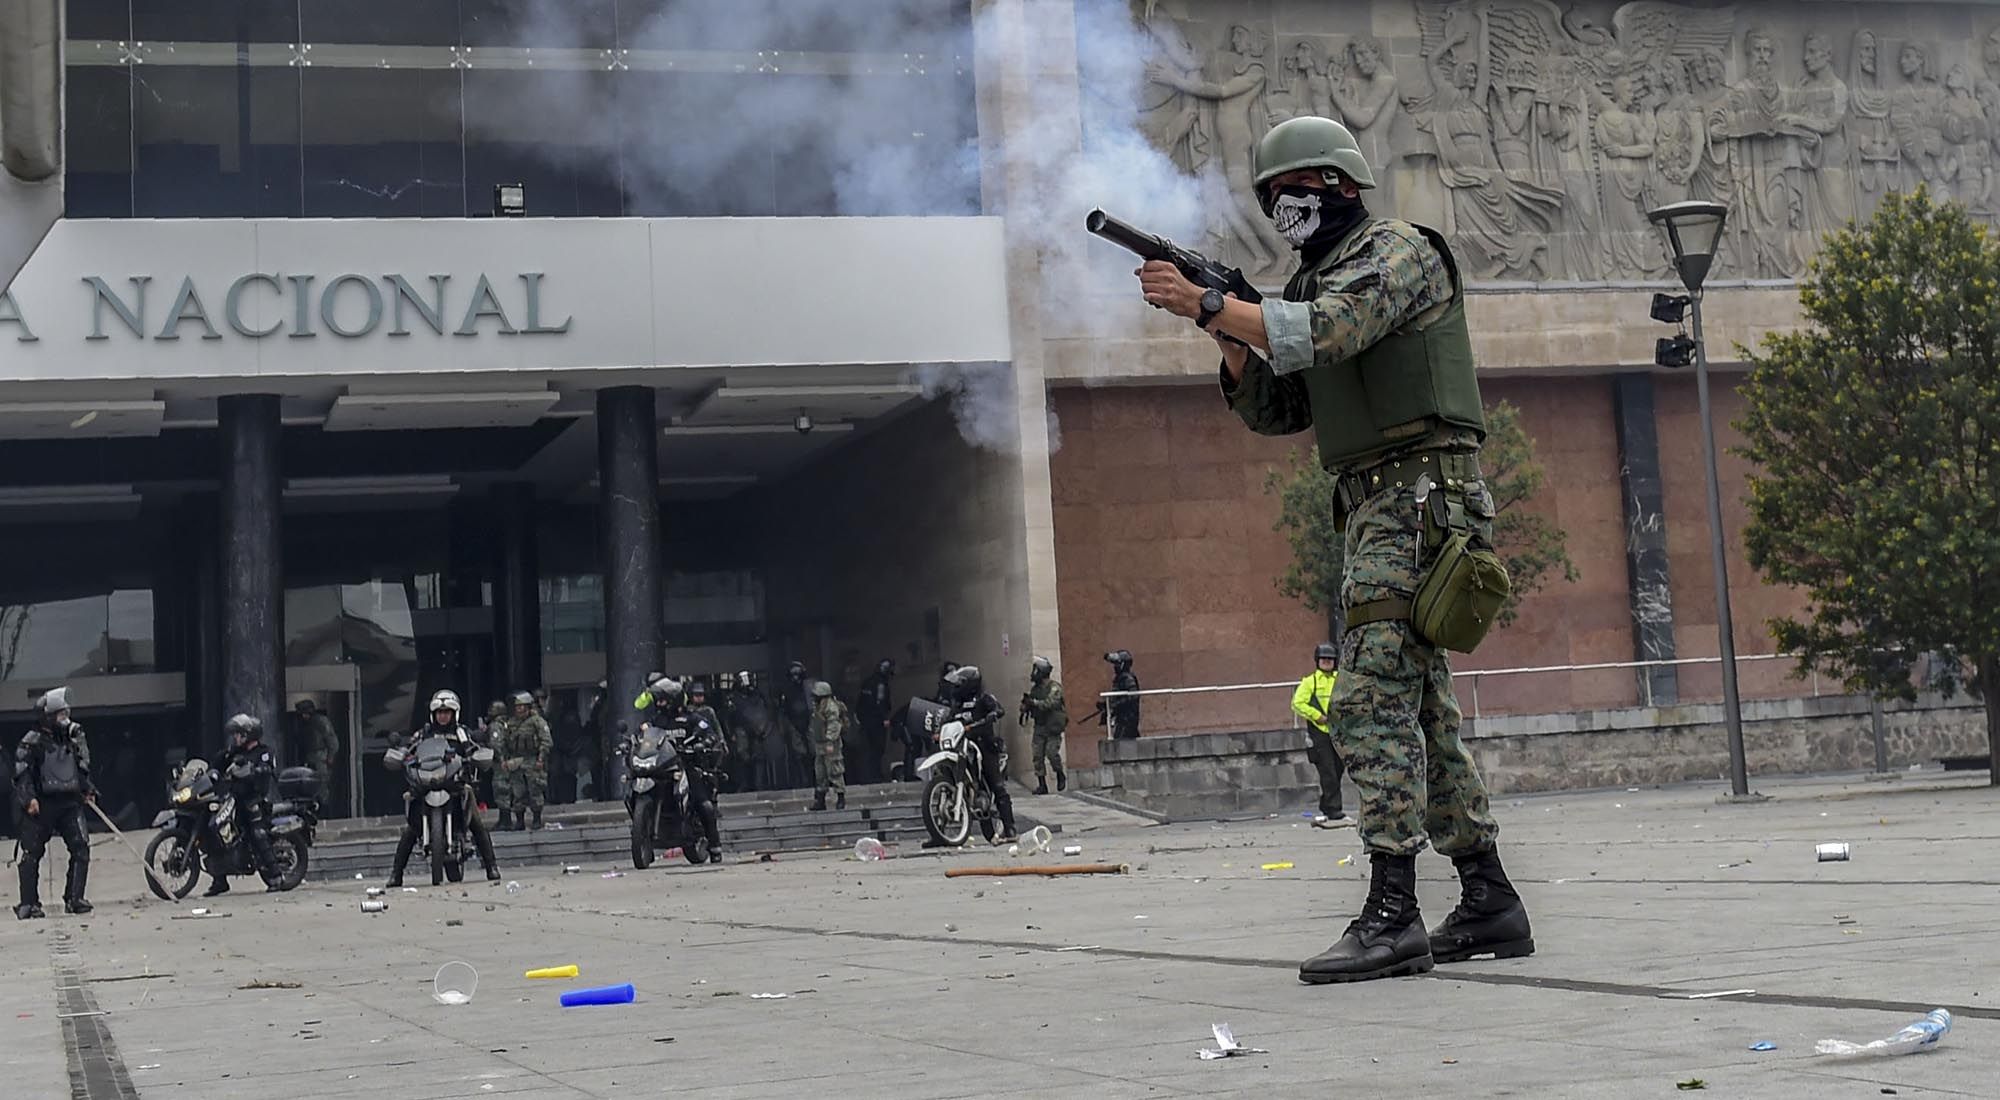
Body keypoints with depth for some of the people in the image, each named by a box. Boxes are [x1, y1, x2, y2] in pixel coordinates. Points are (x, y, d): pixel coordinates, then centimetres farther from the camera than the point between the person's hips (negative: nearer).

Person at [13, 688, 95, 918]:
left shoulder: (74, 736, 13)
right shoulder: (32, 742, -5)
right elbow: (22, 773, -10)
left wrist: (87, 790, 15)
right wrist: (28, 798, -21)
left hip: (70, 802, 5)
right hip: (41, 804, -4)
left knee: (81, 847, -7)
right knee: (32, 853, 0)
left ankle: (74, 898, -1)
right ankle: (29, 903, 7)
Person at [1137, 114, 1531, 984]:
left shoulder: (1398, 251, -5)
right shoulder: (1314, 281, 22)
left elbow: (1326, 332, -23)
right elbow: (1271, 411, 18)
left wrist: (1207, 304, -21)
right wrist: (1229, 334, 2)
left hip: (1418, 497, -10)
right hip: (1379, 510, 10)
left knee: (1373, 702, -16)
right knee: (1421, 715, 11)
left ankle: (1391, 917, -17)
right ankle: (1489, 905, 16)